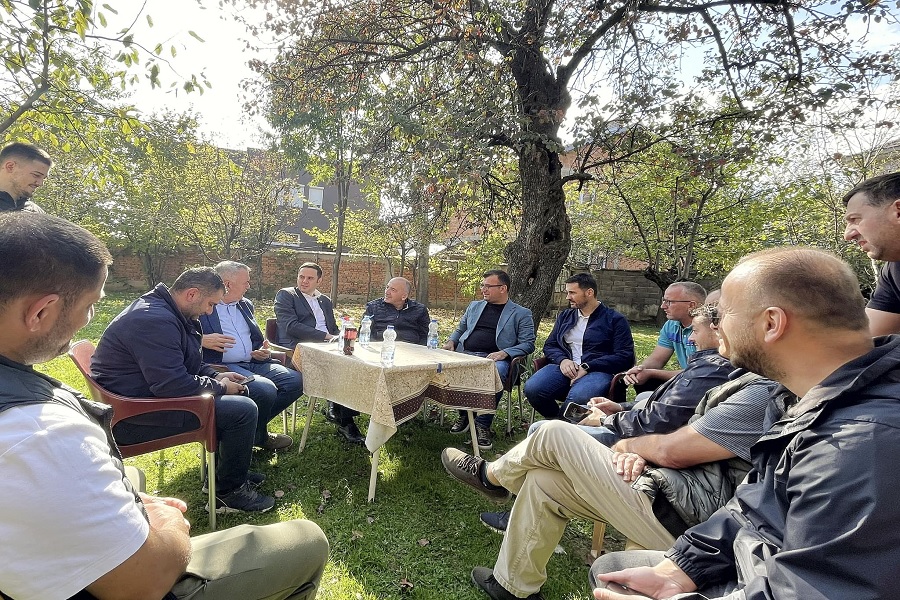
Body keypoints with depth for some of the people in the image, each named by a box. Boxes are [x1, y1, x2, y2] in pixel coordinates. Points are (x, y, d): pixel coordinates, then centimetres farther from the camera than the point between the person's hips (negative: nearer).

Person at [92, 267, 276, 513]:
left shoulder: (166, 311, 10)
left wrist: (215, 376, 5)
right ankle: (230, 492, -1)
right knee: (243, 409, -18)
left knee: (238, 395, 14)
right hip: (134, 418, -11)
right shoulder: (154, 320, -25)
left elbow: (190, 362, 22)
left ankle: (228, 471, 22)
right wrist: (220, 387, -15)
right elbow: (173, 385, -31)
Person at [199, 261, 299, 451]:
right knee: (265, 390, -31)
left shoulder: (246, 305, 21)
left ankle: (254, 428, 5)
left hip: (254, 363, 8)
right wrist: (202, 340, -23)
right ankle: (259, 437, 2)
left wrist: (263, 351, 6)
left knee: (296, 380, -12)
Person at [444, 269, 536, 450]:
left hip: (495, 358, -4)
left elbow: (528, 344, 3)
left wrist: (504, 353, -15)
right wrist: (451, 342, 10)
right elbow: (460, 330, 33)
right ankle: (464, 414, -6)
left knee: (497, 372, -39)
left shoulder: (522, 314, 11)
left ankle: (482, 424, -22)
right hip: (465, 354, 4)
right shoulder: (474, 306, 26)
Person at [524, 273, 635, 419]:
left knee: (579, 397, -39)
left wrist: (587, 367, -13)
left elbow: (625, 357, -3)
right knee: (532, 388, -27)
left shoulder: (615, 320, 7)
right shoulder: (565, 316, 22)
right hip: (564, 368, 4)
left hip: (597, 370, -4)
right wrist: (563, 360, -4)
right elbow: (549, 345, 21)